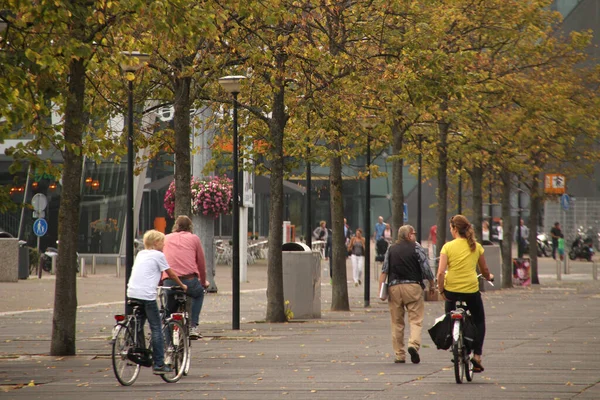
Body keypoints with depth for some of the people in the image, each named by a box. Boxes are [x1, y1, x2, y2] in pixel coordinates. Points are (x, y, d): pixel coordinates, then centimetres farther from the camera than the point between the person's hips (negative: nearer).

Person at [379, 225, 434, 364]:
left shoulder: (391, 249, 10)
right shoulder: (416, 248, 0)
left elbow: (384, 271, 4)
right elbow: (426, 269, -1)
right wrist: (431, 285, 12)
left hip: (394, 287, 3)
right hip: (413, 286, -3)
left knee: (397, 322, 8)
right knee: (416, 320, -1)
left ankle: (399, 355, 9)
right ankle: (414, 344, -25)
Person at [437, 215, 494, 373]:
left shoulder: (448, 247, -6)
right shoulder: (476, 247, 2)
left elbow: (440, 272, -13)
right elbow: (485, 270, 13)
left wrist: (441, 290, -1)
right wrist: (488, 277, 35)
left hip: (452, 290, -1)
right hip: (471, 289, 1)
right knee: (479, 322, 17)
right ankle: (477, 356, 4)